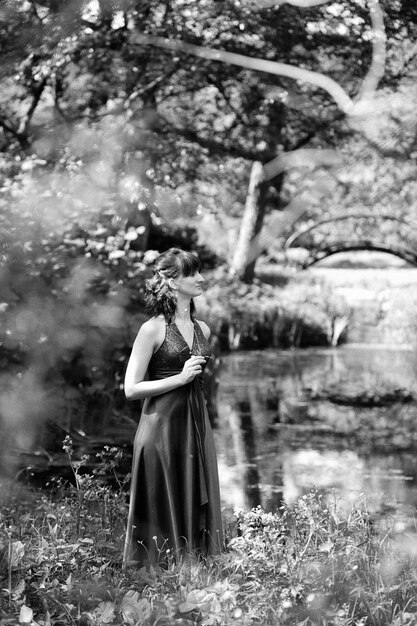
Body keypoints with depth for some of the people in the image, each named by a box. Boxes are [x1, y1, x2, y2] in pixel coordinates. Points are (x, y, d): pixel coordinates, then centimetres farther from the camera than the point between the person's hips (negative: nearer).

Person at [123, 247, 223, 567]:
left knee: (197, 511, 8)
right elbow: (131, 389, -11)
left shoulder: (202, 329, 11)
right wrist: (180, 378, -15)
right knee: (164, 513, -1)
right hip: (162, 429, -6)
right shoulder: (153, 329, -8)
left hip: (197, 428, 6)